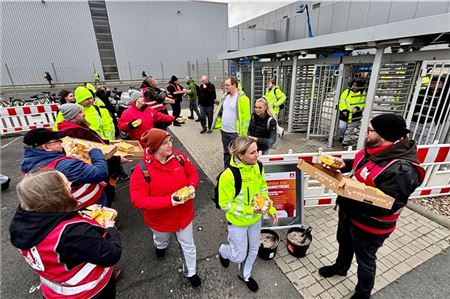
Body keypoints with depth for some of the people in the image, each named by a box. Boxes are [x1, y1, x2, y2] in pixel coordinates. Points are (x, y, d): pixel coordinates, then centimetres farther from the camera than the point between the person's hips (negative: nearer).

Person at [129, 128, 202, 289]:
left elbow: (193, 174, -3)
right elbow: (137, 200, -27)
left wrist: (191, 187, -24)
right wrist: (168, 201, -35)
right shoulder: (142, 170, -28)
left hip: (183, 214, 1)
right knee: (161, 240, 35)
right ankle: (161, 246, 74)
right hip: (160, 218, -1)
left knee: (188, 245, 21)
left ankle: (190, 273, 50)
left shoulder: (179, 157, -19)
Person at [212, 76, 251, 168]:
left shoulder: (242, 98, -15)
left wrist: (243, 133, -17)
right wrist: (219, 124, 11)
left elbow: (246, 117, -17)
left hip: (235, 132, -7)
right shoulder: (225, 96, 8)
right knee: (226, 153, 20)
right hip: (224, 131, 8)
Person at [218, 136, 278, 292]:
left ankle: (245, 274, 54)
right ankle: (223, 251, 50)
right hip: (238, 221, -5)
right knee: (239, 256, 14)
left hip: (256, 219, 5)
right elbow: (225, 204, -21)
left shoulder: (257, 167, -14)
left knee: (253, 250, 23)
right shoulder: (228, 175, -32)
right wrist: (248, 210, -28)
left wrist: (270, 209, -4)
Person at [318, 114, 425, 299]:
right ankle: (340, 267, 59)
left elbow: (386, 207, -32)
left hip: (370, 224, -7)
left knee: (364, 260, 18)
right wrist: (345, 165, -5)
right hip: (349, 212, 8)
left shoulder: (401, 169, -33)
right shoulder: (374, 148, -8)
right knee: (344, 242, 30)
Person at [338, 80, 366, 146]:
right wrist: (344, 109, -17)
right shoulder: (347, 91, 0)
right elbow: (342, 101, -5)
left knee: (349, 130, 8)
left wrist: (357, 108, -22)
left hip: (354, 115, 0)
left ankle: (345, 142, 22)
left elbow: (363, 103, -3)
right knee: (341, 128, 2)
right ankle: (341, 137, 33)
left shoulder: (362, 93, 1)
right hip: (345, 114, 0)